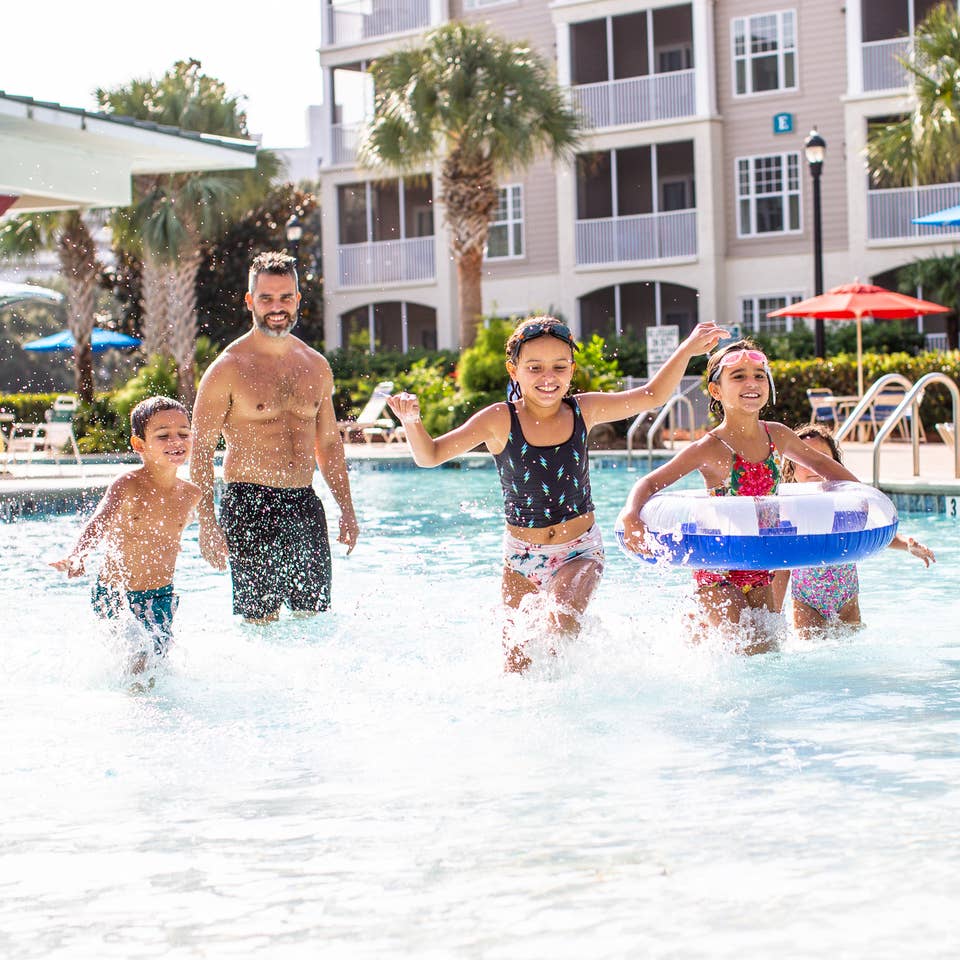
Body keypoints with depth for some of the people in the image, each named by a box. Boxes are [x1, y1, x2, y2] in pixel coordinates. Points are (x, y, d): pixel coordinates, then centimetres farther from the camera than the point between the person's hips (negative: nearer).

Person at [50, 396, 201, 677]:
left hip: (161, 594, 2)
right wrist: (76, 556, -52)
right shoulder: (127, 486, -18)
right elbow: (99, 522, -34)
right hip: (114, 593, -2)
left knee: (157, 652, -11)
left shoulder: (191, 494, -4)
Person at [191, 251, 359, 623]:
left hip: (305, 505, 5)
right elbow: (200, 450, -6)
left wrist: (346, 510, 14)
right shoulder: (228, 368, -5)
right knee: (260, 621, -6)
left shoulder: (316, 366, 12)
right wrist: (207, 522, -15)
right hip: (250, 507, -5)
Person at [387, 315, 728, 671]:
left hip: (579, 551, 0)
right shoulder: (500, 420, -11)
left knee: (563, 620, -29)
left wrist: (687, 349, -6)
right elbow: (430, 455, -11)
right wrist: (411, 421, -30)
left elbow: (653, 395, 5)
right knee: (516, 665, 4)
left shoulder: (583, 411, -4)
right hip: (521, 556, 0)